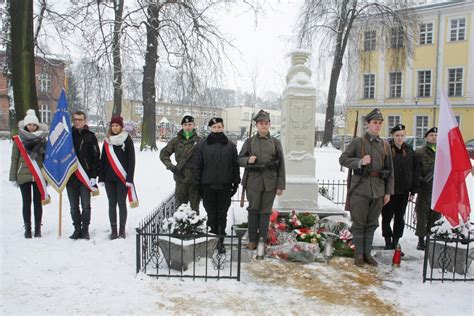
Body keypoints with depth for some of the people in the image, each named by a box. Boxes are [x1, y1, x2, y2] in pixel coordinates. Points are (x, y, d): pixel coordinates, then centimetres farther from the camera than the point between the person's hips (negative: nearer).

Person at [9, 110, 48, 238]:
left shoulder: (43, 139, 4)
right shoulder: (18, 139, 2)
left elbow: (47, 158, 5)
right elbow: (14, 159, 3)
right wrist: (13, 177, 0)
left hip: (39, 176, 1)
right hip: (23, 175, 0)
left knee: (37, 202, 6)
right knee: (27, 202, 4)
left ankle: (38, 228, 14)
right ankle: (27, 228, 14)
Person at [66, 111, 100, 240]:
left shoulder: (90, 136, 1)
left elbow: (96, 157, -3)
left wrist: (94, 176, -10)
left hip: (85, 176, -3)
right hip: (70, 176, 3)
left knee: (85, 205, 3)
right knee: (74, 206, 10)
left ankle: (85, 230, 14)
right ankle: (77, 229, 21)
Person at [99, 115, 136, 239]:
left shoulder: (127, 140, -2)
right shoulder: (107, 141, 10)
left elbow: (131, 160, -6)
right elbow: (103, 159, 11)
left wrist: (129, 178, -12)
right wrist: (101, 177, 5)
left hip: (122, 178, -4)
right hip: (109, 178, 4)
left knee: (121, 203, 0)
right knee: (112, 203, 6)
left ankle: (122, 230, 10)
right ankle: (113, 230, 13)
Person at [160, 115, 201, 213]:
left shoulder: (199, 141, -1)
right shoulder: (176, 141, 5)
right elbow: (163, 154, 11)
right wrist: (170, 166, -4)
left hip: (195, 179, -2)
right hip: (181, 178, 2)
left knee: (194, 208, 8)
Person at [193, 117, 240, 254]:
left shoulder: (230, 146, 4)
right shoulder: (202, 145, 2)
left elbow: (235, 166, 7)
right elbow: (197, 166, 3)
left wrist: (236, 183, 4)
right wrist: (198, 184, 0)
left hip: (225, 186, 1)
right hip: (208, 186, 0)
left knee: (222, 215, 8)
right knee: (211, 214, 7)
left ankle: (220, 241, 18)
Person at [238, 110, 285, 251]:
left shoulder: (275, 142, 4)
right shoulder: (249, 141, 5)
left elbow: (281, 165, 4)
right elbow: (240, 159, 8)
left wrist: (281, 185, 0)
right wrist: (248, 160, -16)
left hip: (270, 182, 0)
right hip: (253, 181, 0)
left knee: (265, 211, 7)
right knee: (253, 210, 5)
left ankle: (263, 239, 18)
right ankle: (252, 239, 17)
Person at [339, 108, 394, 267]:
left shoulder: (385, 145, 12)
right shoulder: (357, 142, 1)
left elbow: (390, 170, 12)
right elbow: (343, 159, 0)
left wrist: (388, 191, 8)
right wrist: (360, 162, -16)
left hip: (378, 190, 4)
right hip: (360, 189, -4)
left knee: (372, 224, 11)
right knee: (359, 224, 2)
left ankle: (367, 254, 23)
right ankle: (359, 254, 15)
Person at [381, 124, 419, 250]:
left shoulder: (409, 151, 6)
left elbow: (415, 171, 10)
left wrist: (413, 190, 5)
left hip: (403, 190, 4)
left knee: (400, 217, 11)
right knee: (387, 216, 5)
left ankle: (396, 242, 23)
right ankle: (388, 241, 18)